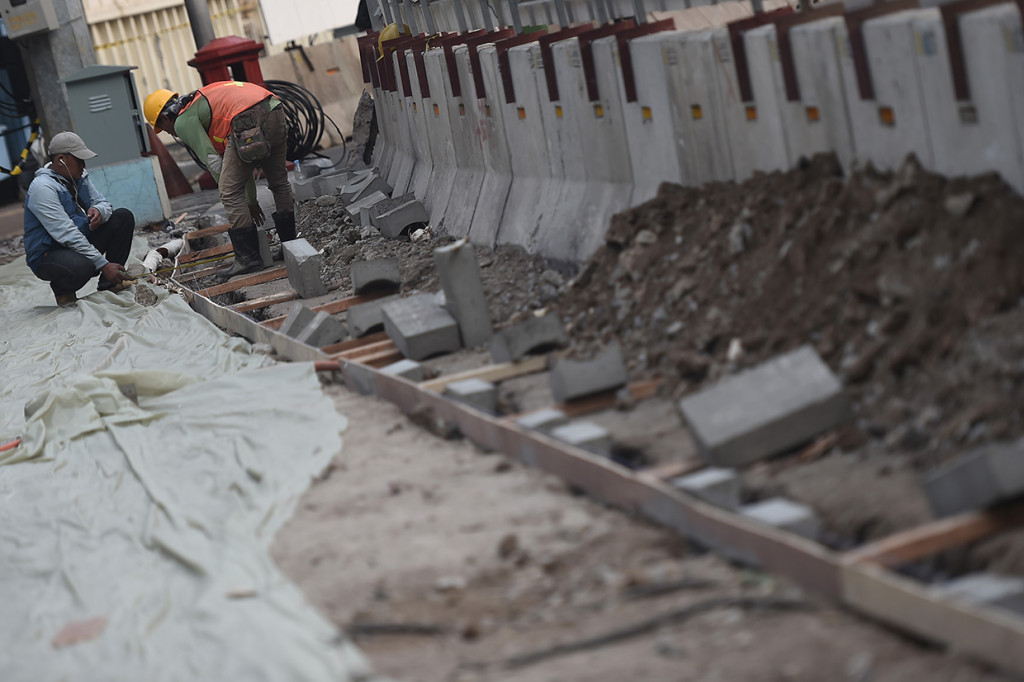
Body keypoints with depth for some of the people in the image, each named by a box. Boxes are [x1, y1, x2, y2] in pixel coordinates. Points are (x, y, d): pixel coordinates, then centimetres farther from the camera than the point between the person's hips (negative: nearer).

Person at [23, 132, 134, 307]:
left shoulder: (79, 176, 4)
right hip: (48, 253, -9)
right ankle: (62, 290, -5)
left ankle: (109, 282, 1)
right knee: (81, 266, -42)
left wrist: (99, 211, -18)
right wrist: (103, 264, -32)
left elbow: (104, 203, 10)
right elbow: (67, 235, -30)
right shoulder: (42, 187, -23)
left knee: (124, 217, -1)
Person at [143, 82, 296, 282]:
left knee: (230, 192, 0)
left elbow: (214, 163, 4)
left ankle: (248, 258, 2)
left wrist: (250, 202, 10)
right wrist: (250, 200, 43)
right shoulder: (202, 102, 37)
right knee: (279, 181, 24)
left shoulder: (183, 121, 10)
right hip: (276, 113, 9)